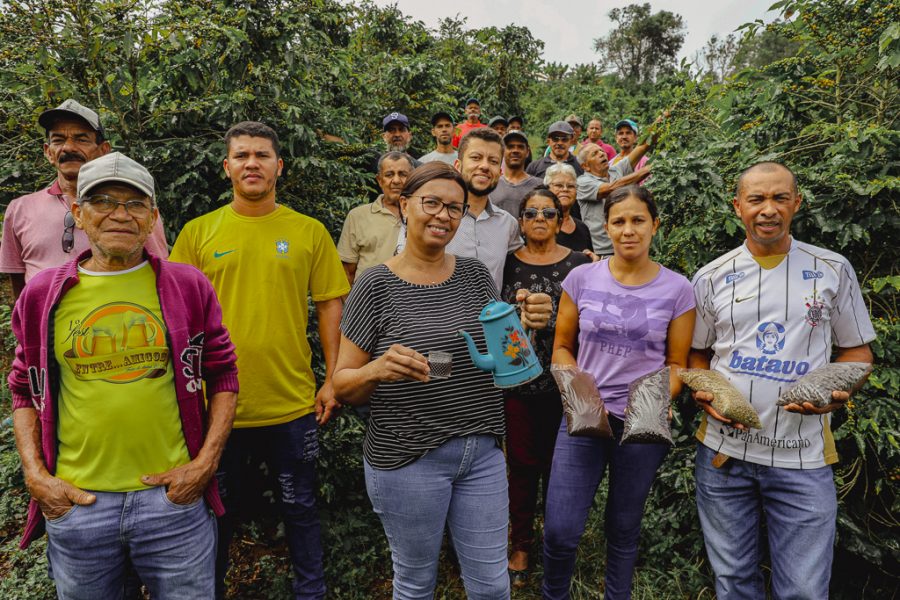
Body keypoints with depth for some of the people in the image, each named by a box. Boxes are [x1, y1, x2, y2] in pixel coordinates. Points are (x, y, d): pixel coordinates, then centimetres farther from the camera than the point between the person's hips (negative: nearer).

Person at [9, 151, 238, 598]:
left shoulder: (188, 286, -2)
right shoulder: (43, 294, 2)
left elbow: (223, 378, 3)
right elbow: (25, 392, 11)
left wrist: (206, 462, -6)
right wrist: (35, 475, 0)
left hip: (174, 497, -1)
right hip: (74, 504, 1)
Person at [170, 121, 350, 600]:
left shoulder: (310, 232, 0)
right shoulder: (198, 233, 1)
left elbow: (329, 305, 2)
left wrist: (332, 380, -1)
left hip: (293, 403, 0)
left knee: (299, 508, 15)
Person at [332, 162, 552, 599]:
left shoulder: (476, 276, 2)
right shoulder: (375, 285, -9)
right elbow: (342, 385, -6)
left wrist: (526, 324, -11)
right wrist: (378, 370, -27)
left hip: (483, 451, 4)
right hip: (407, 459, -3)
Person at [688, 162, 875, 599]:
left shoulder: (833, 270, 1)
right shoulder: (711, 278, 3)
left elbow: (857, 350, 7)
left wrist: (835, 392, -12)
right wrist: (702, 393, -9)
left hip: (803, 457, -1)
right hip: (723, 449, 1)